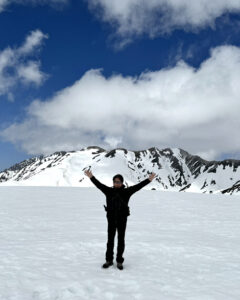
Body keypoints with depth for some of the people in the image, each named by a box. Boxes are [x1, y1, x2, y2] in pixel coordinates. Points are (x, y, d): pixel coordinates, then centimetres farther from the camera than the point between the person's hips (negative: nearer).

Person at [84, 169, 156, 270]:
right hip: (111, 220, 1)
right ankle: (109, 260, 23)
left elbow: (138, 186, -10)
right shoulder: (109, 191, 0)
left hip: (122, 220, -1)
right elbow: (99, 185, -8)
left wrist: (148, 179, -18)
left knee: (121, 240, 6)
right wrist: (91, 177, -21)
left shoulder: (126, 192, -3)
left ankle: (119, 261, 18)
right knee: (110, 240, 10)